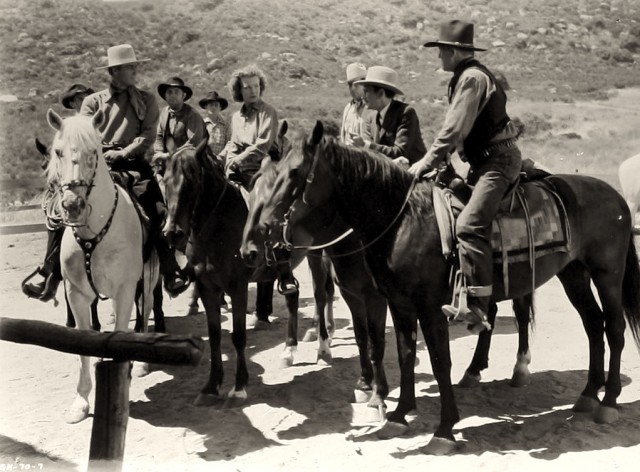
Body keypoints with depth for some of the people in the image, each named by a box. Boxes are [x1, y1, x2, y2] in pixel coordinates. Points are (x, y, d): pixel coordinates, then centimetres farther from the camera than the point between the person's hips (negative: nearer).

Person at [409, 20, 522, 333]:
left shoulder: (472, 77, -13)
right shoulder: (465, 77, 19)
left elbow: (454, 129, -19)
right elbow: (455, 130, 19)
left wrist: (428, 162, -16)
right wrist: (435, 160, 10)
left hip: (499, 160, -11)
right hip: (485, 161, 11)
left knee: (469, 224, -26)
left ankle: (475, 307, -30)